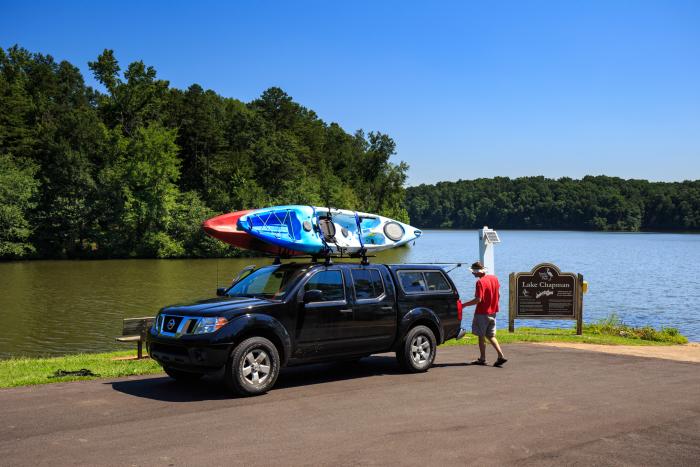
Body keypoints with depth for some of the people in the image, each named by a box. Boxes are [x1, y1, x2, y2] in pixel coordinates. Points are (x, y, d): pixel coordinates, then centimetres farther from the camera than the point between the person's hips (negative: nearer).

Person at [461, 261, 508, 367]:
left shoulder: (480, 282, -19)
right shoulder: (494, 278, 5)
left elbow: (478, 299, -23)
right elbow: (498, 295, 12)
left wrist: (464, 305, -16)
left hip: (482, 313, -7)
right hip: (492, 312, 7)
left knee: (481, 336, 6)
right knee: (491, 336, 14)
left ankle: (482, 359, 12)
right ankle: (501, 356, 1)